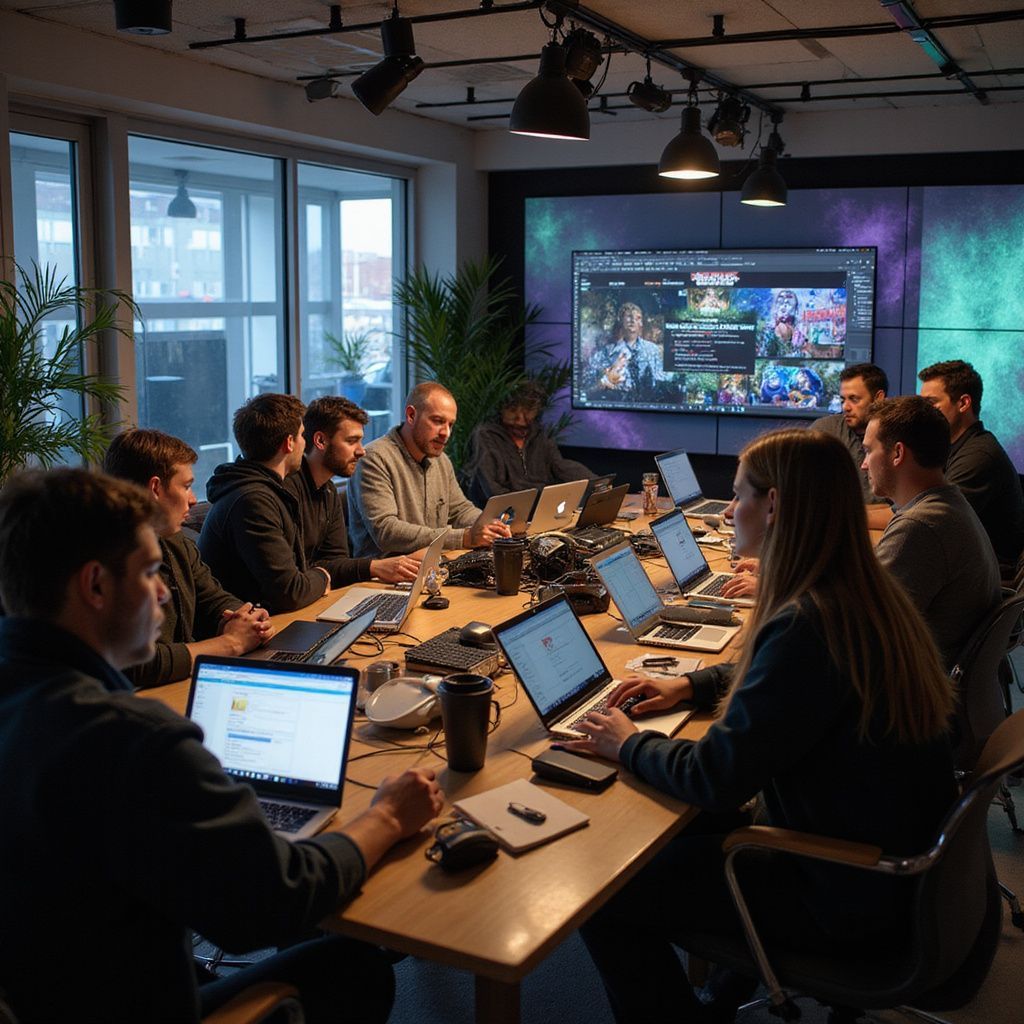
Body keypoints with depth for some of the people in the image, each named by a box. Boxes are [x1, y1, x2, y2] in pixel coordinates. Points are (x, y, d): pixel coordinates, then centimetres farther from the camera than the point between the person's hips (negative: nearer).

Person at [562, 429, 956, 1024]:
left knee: (601, 902, -4)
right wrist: (691, 685, 13)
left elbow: (717, 778, -25)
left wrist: (628, 745, -7)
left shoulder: (806, 626, -29)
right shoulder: (865, 595, 1)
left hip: (848, 901, -10)